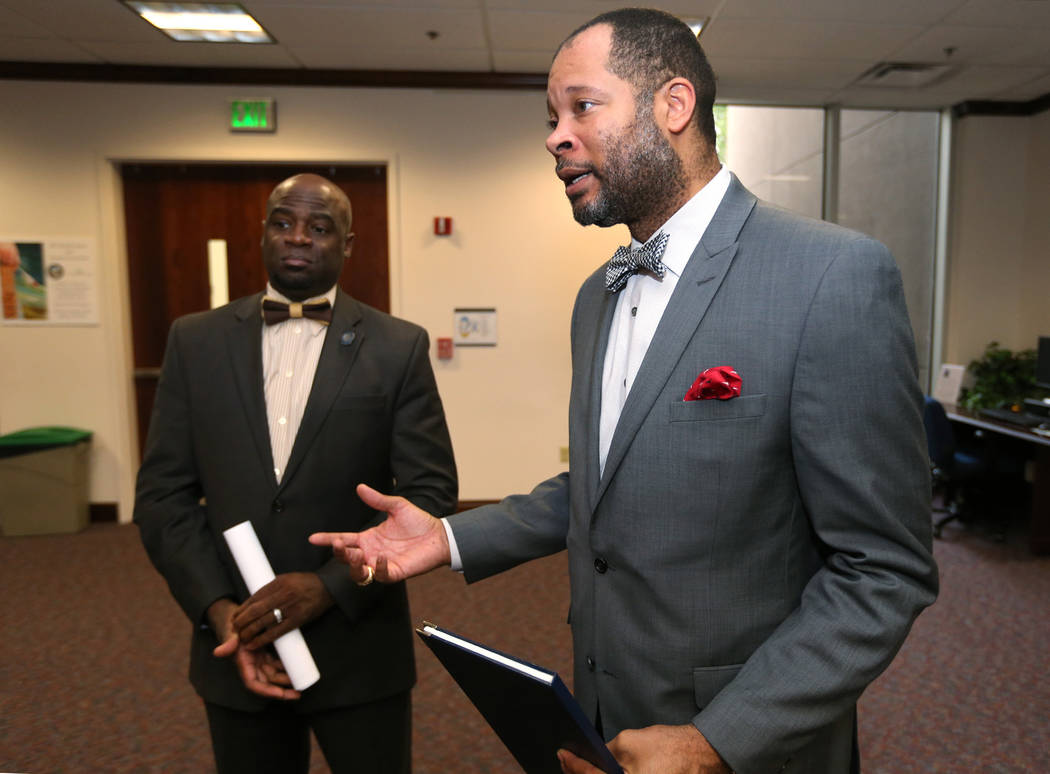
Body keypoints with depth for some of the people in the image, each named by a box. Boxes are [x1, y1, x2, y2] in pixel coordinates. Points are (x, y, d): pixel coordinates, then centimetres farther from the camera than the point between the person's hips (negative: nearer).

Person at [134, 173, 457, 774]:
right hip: (238, 645, 2)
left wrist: (330, 586, -16)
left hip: (359, 648, -2)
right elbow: (163, 492, 2)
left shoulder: (399, 347, -5)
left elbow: (431, 494, -7)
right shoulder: (196, 341, 2)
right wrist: (217, 609, -10)